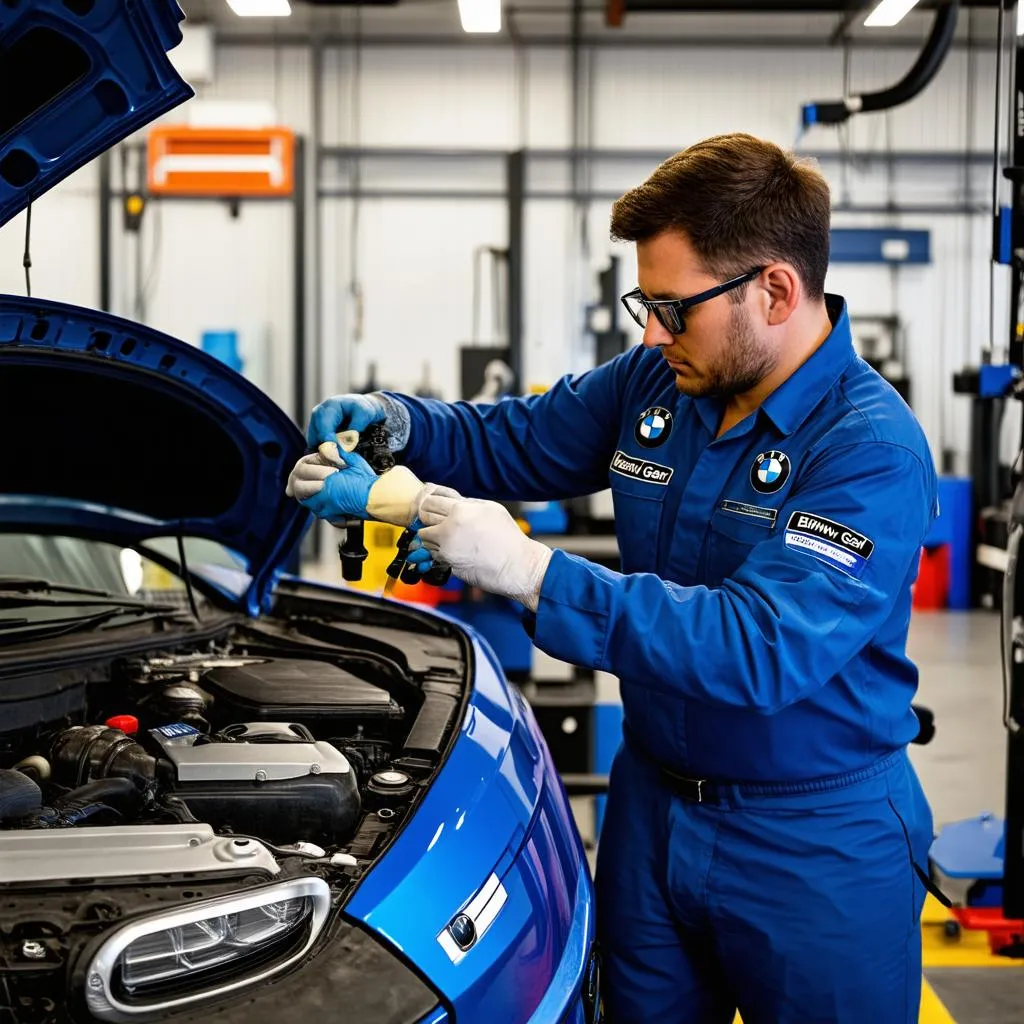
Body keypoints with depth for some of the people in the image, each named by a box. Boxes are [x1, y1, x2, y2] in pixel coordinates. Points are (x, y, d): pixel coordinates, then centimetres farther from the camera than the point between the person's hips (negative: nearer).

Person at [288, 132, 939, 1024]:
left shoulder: (872, 450, -23)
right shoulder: (654, 383, 0)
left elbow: (759, 648, -34)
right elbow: (512, 439, 15)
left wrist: (533, 574, -35)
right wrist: (393, 421, -7)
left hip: (817, 847, -6)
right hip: (653, 807, 6)